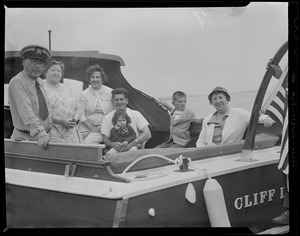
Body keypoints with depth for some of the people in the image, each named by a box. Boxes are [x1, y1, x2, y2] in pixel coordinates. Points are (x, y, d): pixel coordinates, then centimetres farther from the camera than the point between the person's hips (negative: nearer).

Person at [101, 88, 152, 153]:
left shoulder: (136, 114, 5)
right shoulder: (107, 118, 8)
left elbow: (147, 135, -3)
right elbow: (106, 139, 7)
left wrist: (132, 143, -19)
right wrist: (112, 144, -18)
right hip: (116, 149, 0)